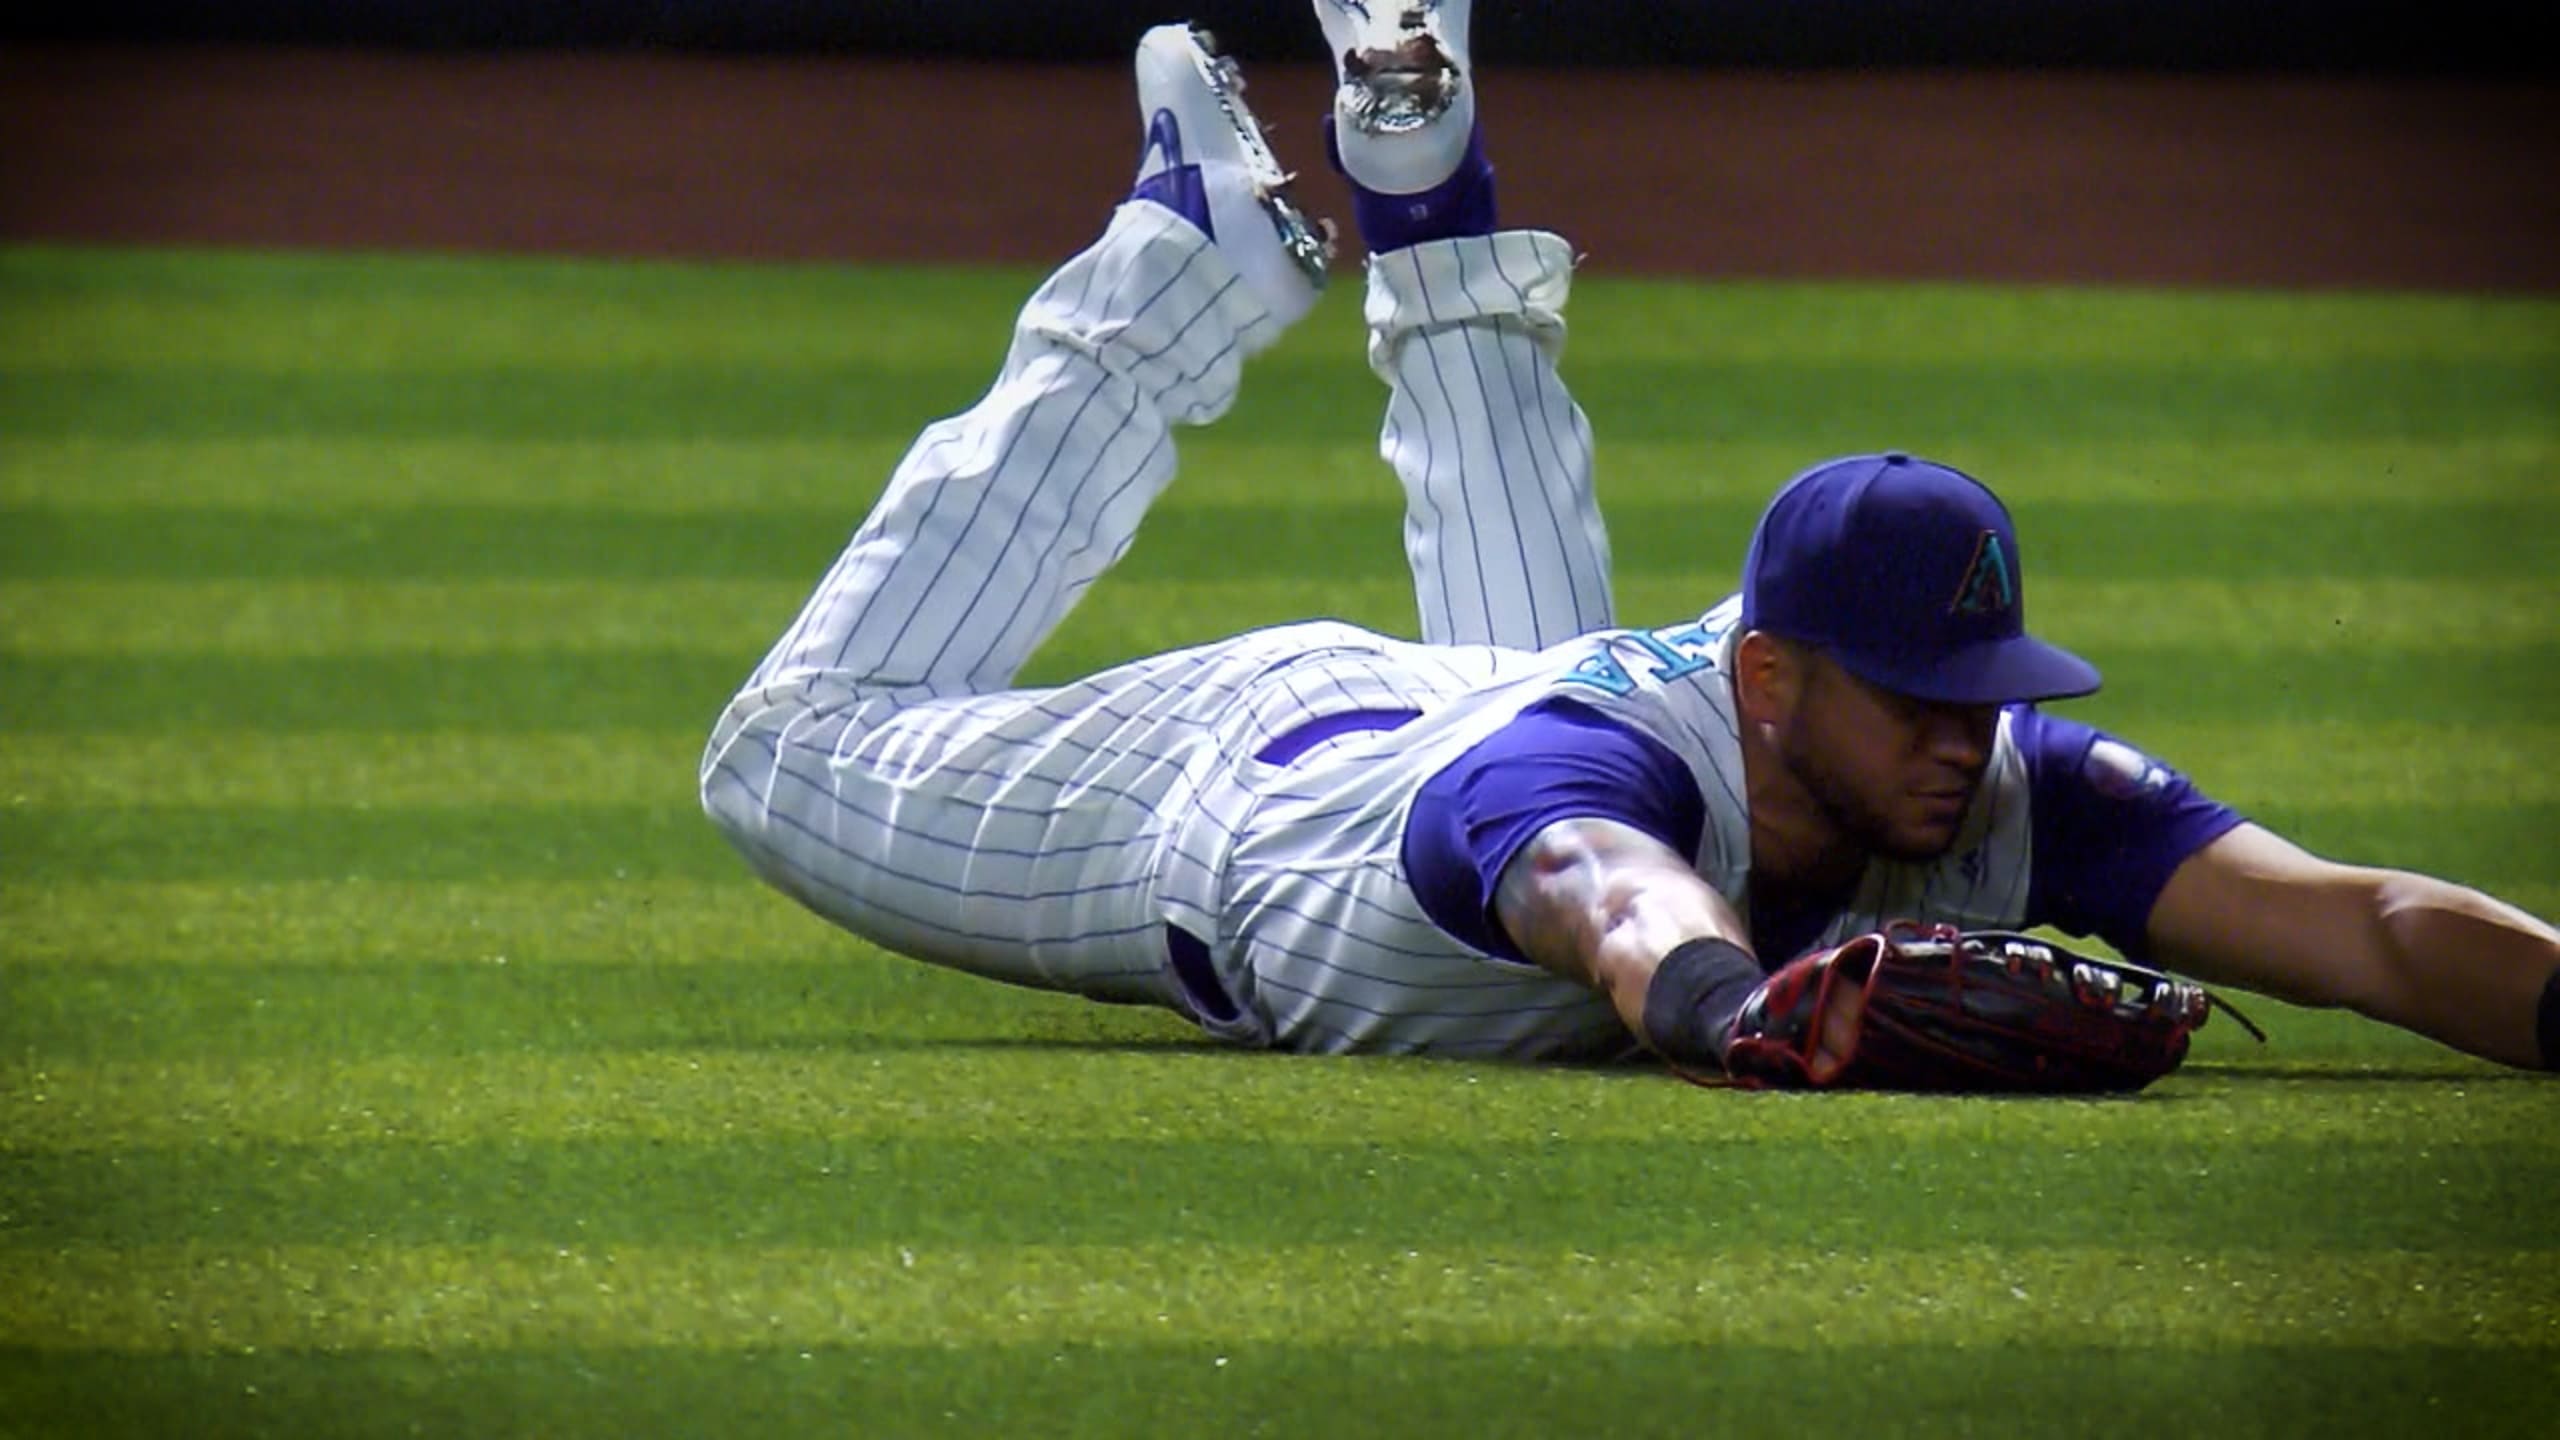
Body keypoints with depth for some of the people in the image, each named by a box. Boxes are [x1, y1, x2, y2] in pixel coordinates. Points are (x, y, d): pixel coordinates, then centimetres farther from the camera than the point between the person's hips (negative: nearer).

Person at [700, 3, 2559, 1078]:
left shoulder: (2010, 782, -38)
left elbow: (2368, 924, -50)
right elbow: (1625, 902, -77)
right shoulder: (1583, 768, -52)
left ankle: (1433, 231, 51)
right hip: (1248, 781, -4)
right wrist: (1749, 1008, -100)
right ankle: (1195, 260, 35)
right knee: (796, 754, 20)